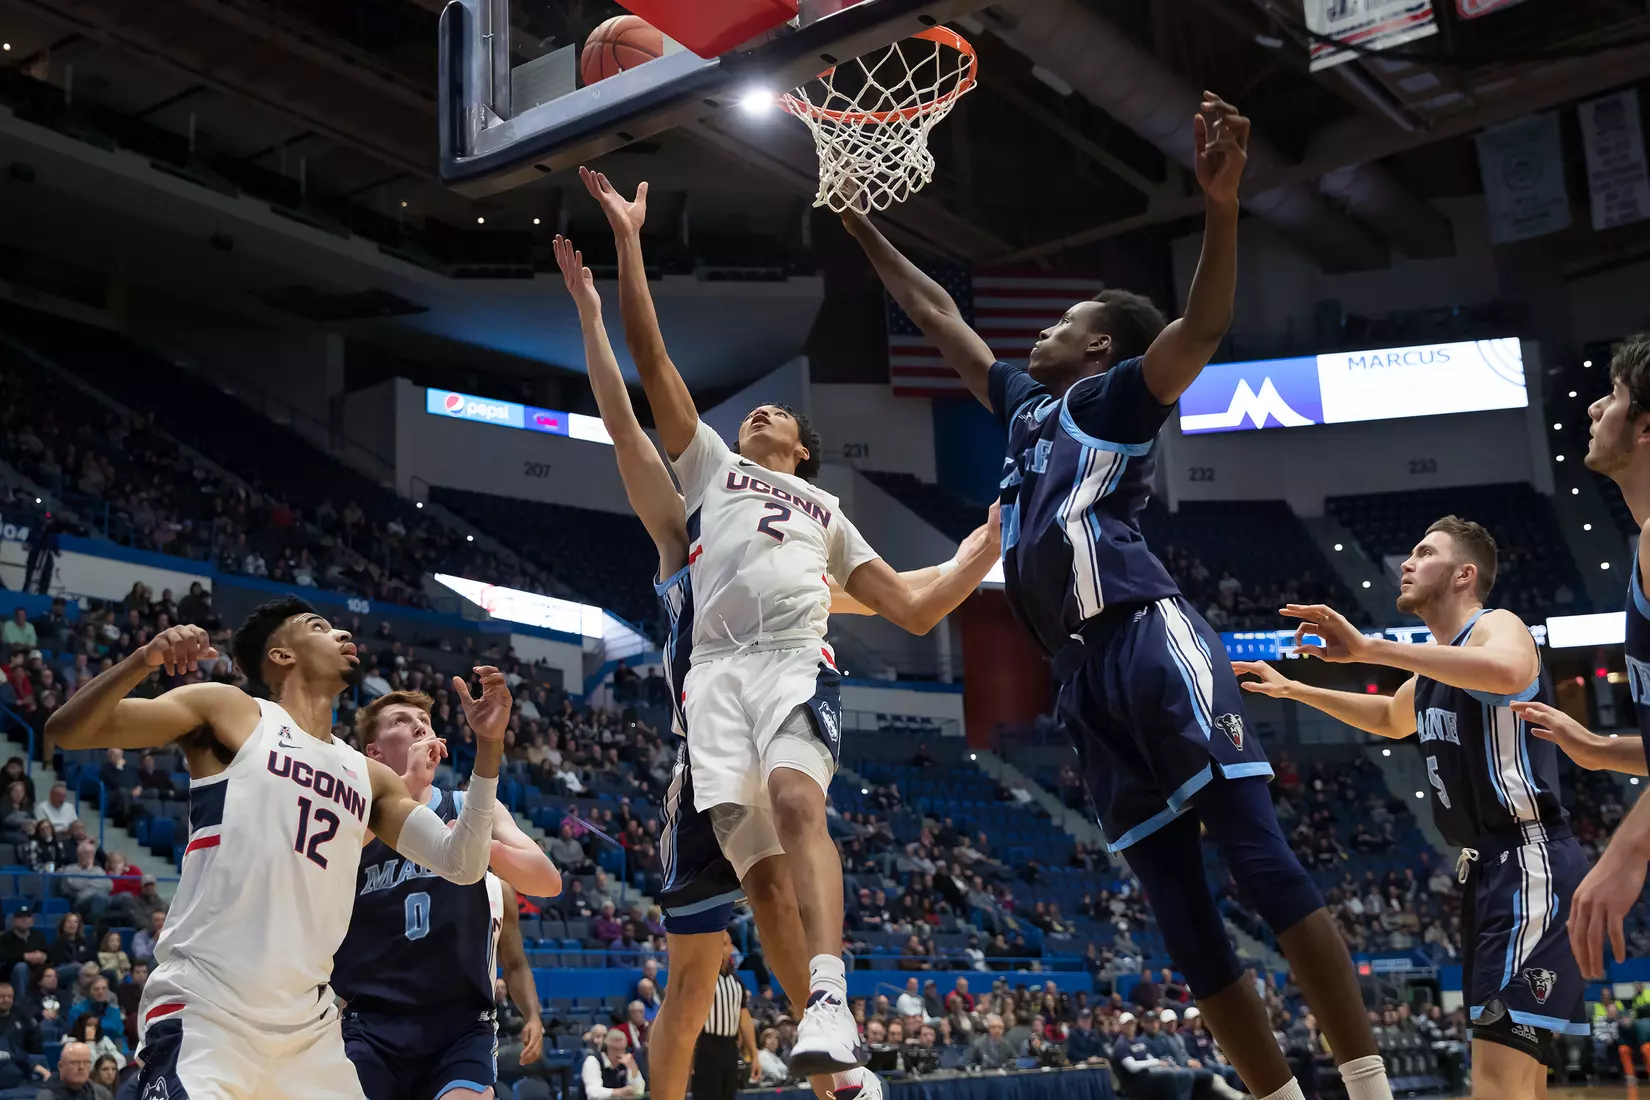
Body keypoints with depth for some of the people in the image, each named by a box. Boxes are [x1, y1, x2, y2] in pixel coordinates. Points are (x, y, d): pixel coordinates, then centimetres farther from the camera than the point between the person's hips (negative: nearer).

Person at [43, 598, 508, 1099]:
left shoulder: (369, 779, 18)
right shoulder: (229, 712, 4)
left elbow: (460, 863, 12)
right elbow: (67, 731, -2)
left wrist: (488, 746, 4)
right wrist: (144, 659, -21)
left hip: (308, 1028, 6)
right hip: (202, 1010, -6)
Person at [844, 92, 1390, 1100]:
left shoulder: (1119, 397, 8)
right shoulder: (1029, 407, 28)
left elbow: (1202, 330, -11)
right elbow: (938, 315, 37)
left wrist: (1222, 208, -25)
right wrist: (865, 231, 40)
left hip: (1151, 642, -7)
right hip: (1083, 676, 7)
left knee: (1263, 860, -14)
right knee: (1182, 911, 2)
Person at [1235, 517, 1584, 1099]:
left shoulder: (1498, 627, -10)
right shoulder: (1431, 672, 18)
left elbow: (1505, 673, -37)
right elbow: (1391, 719, 41)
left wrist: (1369, 648, -37)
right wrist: (1292, 689, 37)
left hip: (1530, 863, -10)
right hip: (1485, 868, 10)